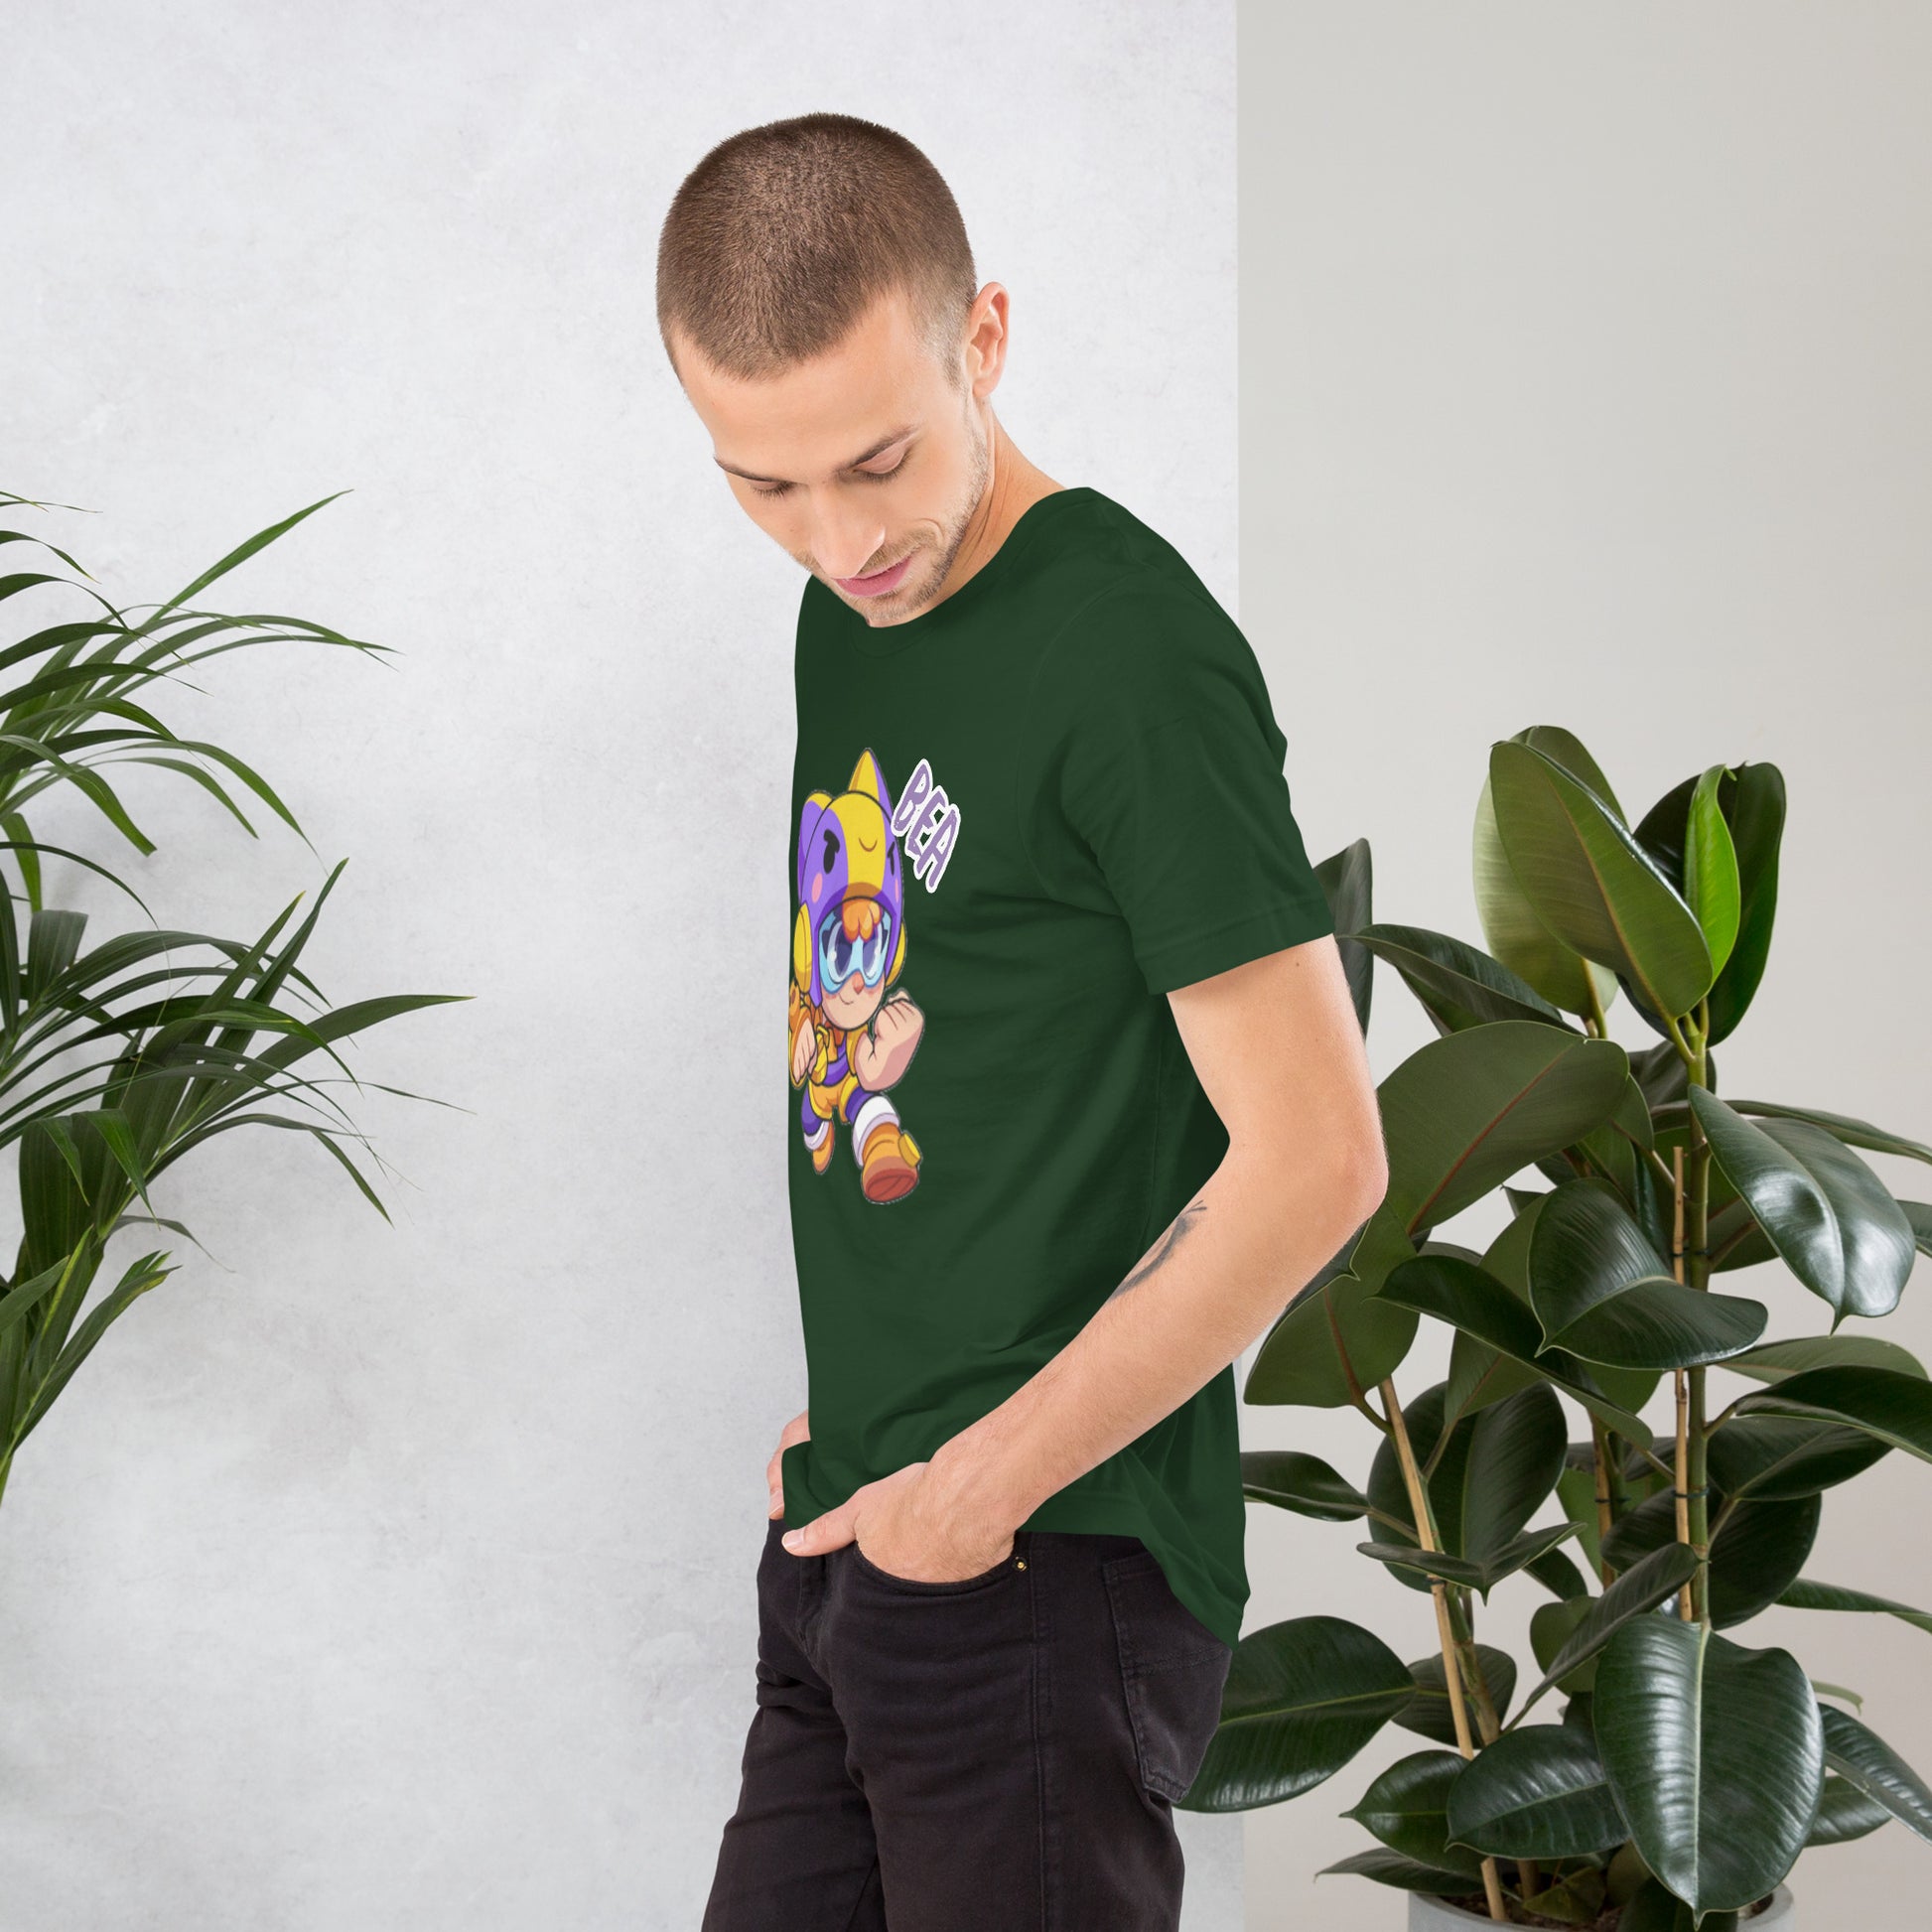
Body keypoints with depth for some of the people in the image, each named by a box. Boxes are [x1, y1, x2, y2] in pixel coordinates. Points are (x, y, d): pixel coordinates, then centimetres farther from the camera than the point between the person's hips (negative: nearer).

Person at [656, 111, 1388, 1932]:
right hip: (845, 1532, 8)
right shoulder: (850, 615, 10)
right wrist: (849, 1409, 9)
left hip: (1040, 1571, -8)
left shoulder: (1134, 653, -16)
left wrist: (984, 1482, -14)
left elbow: (1314, 1159, -18)